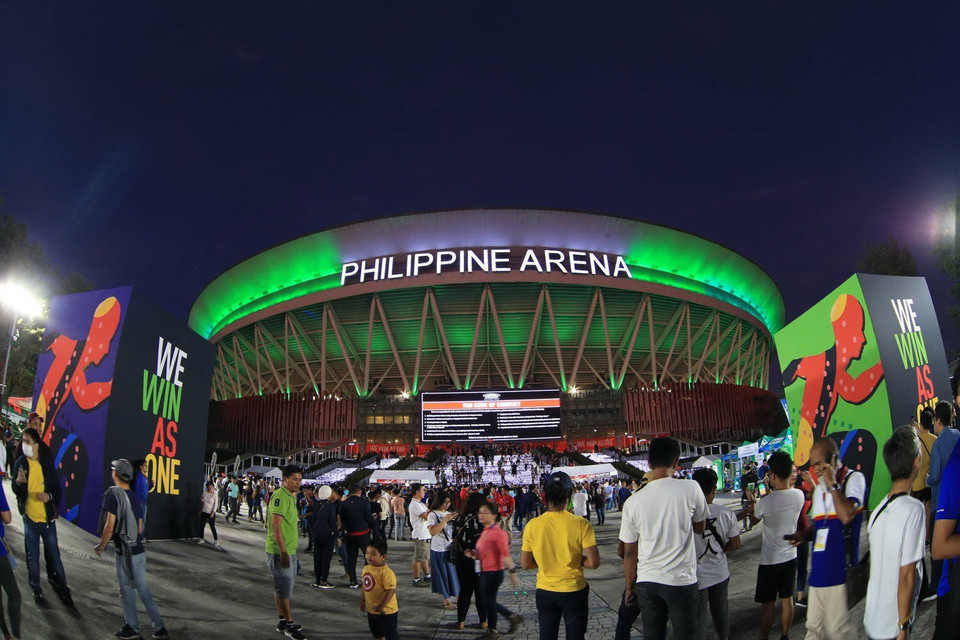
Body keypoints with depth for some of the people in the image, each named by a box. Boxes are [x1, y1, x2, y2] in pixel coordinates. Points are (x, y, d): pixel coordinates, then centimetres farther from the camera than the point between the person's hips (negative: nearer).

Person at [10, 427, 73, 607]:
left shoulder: (47, 463, -4)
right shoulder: (20, 463, -4)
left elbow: (57, 489, 3)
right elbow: (16, 491, -1)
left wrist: (50, 496, -18)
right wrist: (18, 482, -23)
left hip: (48, 518, 0)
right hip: (30, 518, 0)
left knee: (54, 556, 6)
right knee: (33, 557, 10)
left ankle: (62, 589, 16)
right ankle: (36, 590, 24)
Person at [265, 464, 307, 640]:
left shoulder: (290, 496, 14)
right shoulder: (280, 496, -18)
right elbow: (276, 524, -24)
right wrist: (283, 551, -27)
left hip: (289, 550, 10)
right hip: (280, 551, -10)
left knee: (282, 586, 17)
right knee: (284, 588, -2)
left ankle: (282, 621, 27)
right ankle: (289, 625, 6)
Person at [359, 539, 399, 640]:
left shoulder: (387, 572, -26)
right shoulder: (366, 569, 0)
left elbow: (391, 591, -29)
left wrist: (381, 606, -29)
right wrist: (362, 601, 15)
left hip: (386, 612, -8)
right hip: (371, 610, 8)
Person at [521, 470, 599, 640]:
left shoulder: (532, 525, -11)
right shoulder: (581, 525, -17)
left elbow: (525, 564, -4)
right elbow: (593, 562, -16)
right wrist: (576, 561, 2)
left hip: (545, 592, 2)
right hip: (574, 592, -2)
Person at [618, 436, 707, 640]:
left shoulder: (633, 502, -6)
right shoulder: (691, 489, -11)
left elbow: (629, 552, 2)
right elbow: (699, 528, 7)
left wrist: (630, 587, 15)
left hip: (647, 582, 2)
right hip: (682, 580, -2)